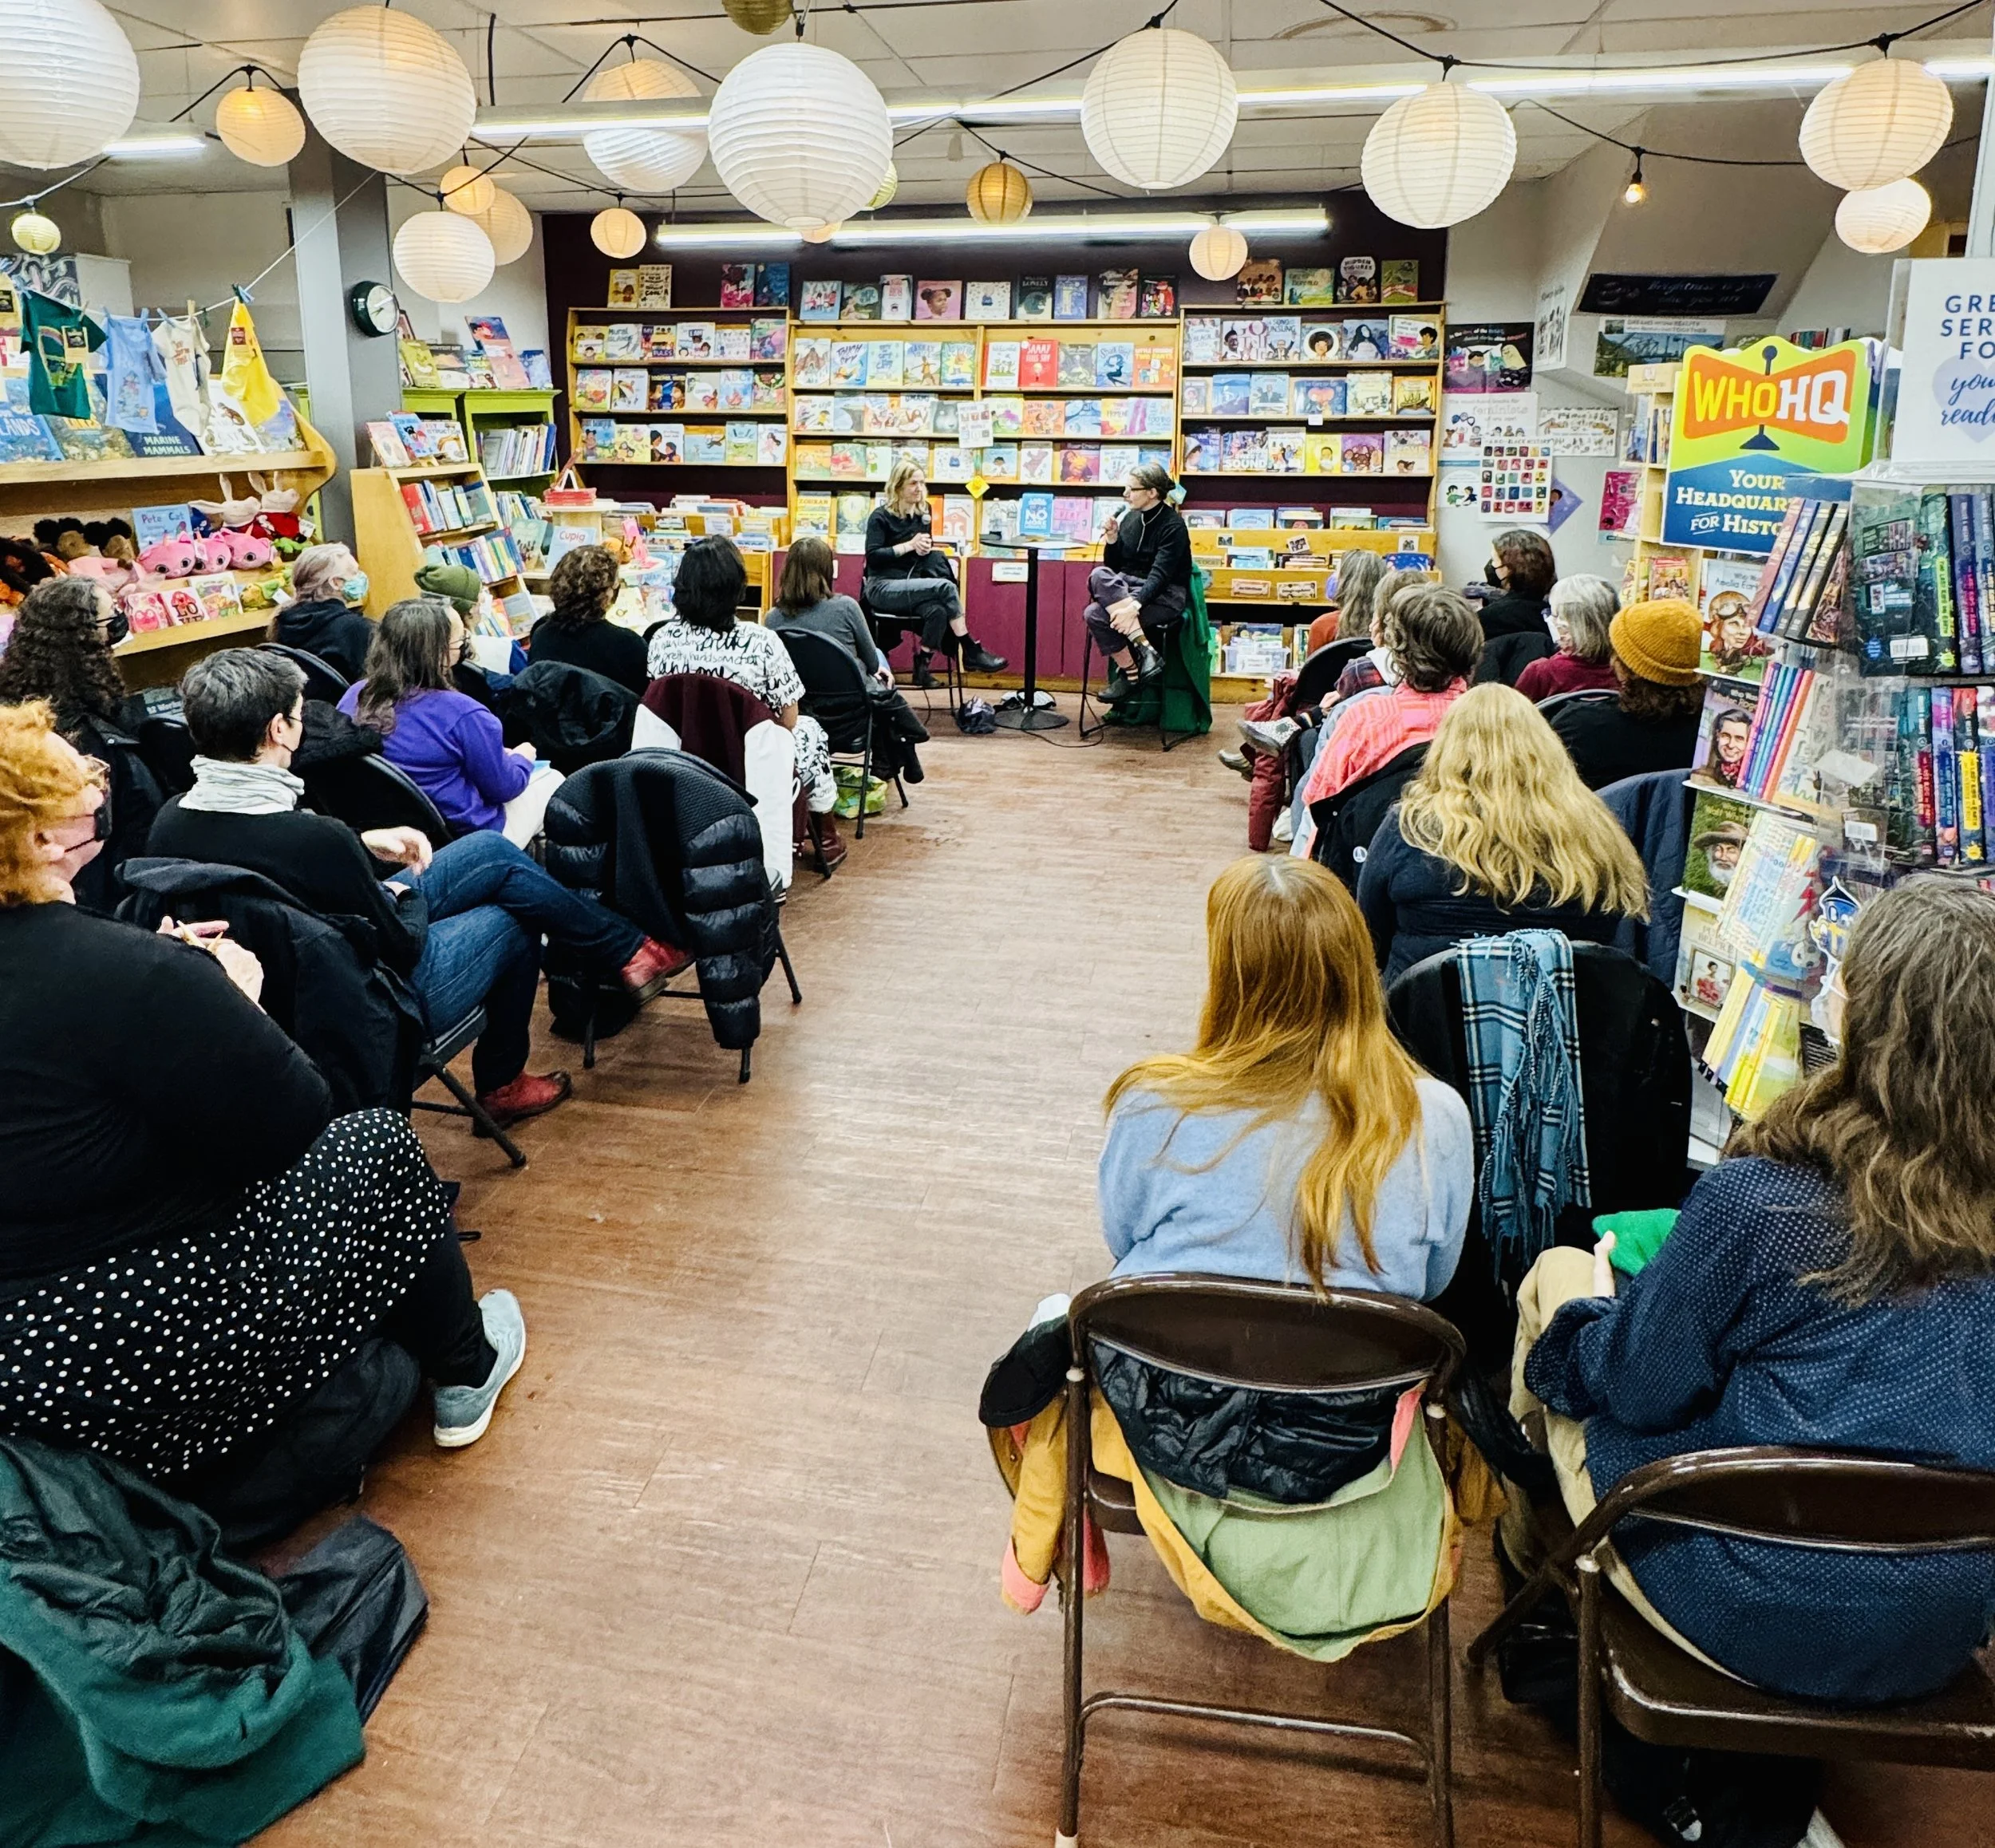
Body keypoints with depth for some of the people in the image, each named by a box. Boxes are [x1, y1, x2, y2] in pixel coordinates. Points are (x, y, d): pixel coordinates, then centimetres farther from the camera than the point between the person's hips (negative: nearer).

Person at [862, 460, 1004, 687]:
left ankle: (922, 666, -21)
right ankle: (970, 653, -23)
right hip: (882, 588, -6)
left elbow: (928, 551, 23)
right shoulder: (880, 517, -5)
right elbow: (872, 557, -14)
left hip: (910, 587, 6)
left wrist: (927, 547, -2)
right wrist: (910, 545, -17)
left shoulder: (922, 515, 12)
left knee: (937, 611, -30)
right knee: (945, 587, -27)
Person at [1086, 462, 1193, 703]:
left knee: (1097, 615, -28)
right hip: (1129, 587, 7)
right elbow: (1112, 566, 13)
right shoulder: (1129, 517, 8)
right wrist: (1112, 539, -6)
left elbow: (1160, 575, -22)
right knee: (1099, 575, -28)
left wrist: (1134, 605, -36)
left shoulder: (1173, 525, -11)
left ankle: (1131, 673, -12)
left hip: (1165, 595, -7)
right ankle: (1144, 650, -29)